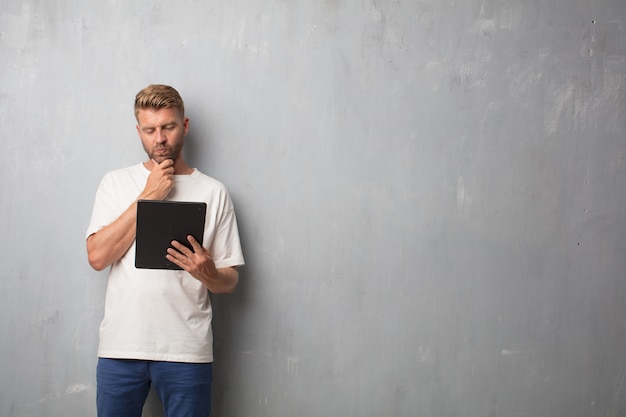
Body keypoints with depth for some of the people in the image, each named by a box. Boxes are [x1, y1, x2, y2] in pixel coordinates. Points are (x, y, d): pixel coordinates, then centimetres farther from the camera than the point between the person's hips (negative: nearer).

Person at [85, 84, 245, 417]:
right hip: (121, 346, 1)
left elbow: (229, 281, 5)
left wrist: (207, 273, -18)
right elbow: (97, 256, -6)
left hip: (186, 349, -1)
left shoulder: (213, 192, 4)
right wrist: (148, 196, -7)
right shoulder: (116, 183, 7)